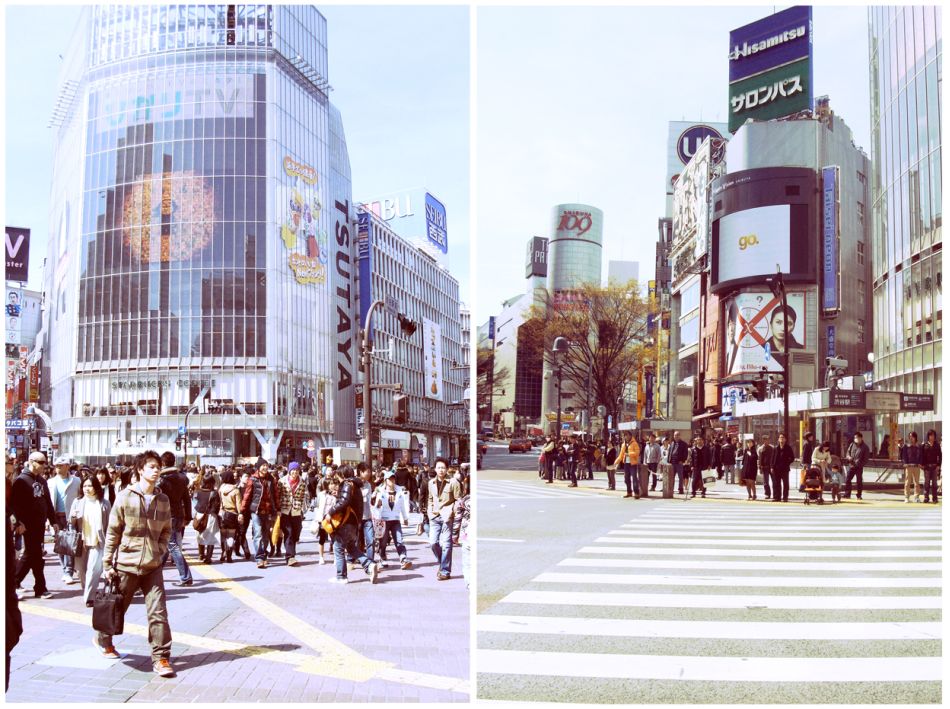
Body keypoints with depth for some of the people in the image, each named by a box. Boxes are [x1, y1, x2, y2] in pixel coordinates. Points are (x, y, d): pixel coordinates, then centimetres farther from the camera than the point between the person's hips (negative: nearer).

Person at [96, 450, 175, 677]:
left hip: (152, 566, 2)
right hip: (126, 564, -2)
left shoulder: (163, 500, 3)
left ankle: (161, 658, 0)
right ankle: (103, 639, 44)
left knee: (158, 612, -5)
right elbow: (113, 533, -4)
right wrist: (108, 564, -4)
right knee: (117, 608, 16)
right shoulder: (125, 497, -7)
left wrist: (160, 551, 0)